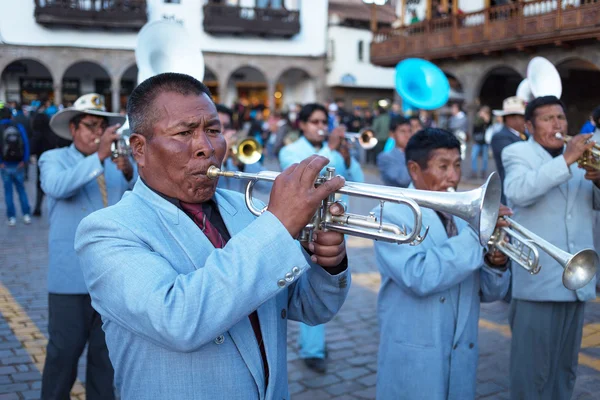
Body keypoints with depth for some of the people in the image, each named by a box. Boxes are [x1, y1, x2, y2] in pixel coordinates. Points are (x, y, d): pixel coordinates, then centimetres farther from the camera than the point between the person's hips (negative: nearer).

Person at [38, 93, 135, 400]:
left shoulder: (116, 162, 12)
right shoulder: (54, 159, 2)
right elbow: (58, 187, -21)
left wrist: (129, 173, -22)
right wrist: (98, 157, -30)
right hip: (72, 272, -3)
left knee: (106, 349, 11)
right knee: (65, 349, 2)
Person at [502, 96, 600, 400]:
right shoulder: (517, 153, -3)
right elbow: (518, 193, -23)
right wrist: (566, 160, -26)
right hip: (538, 280, -6)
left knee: (565, 367, 17)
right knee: (532, 369, 2)